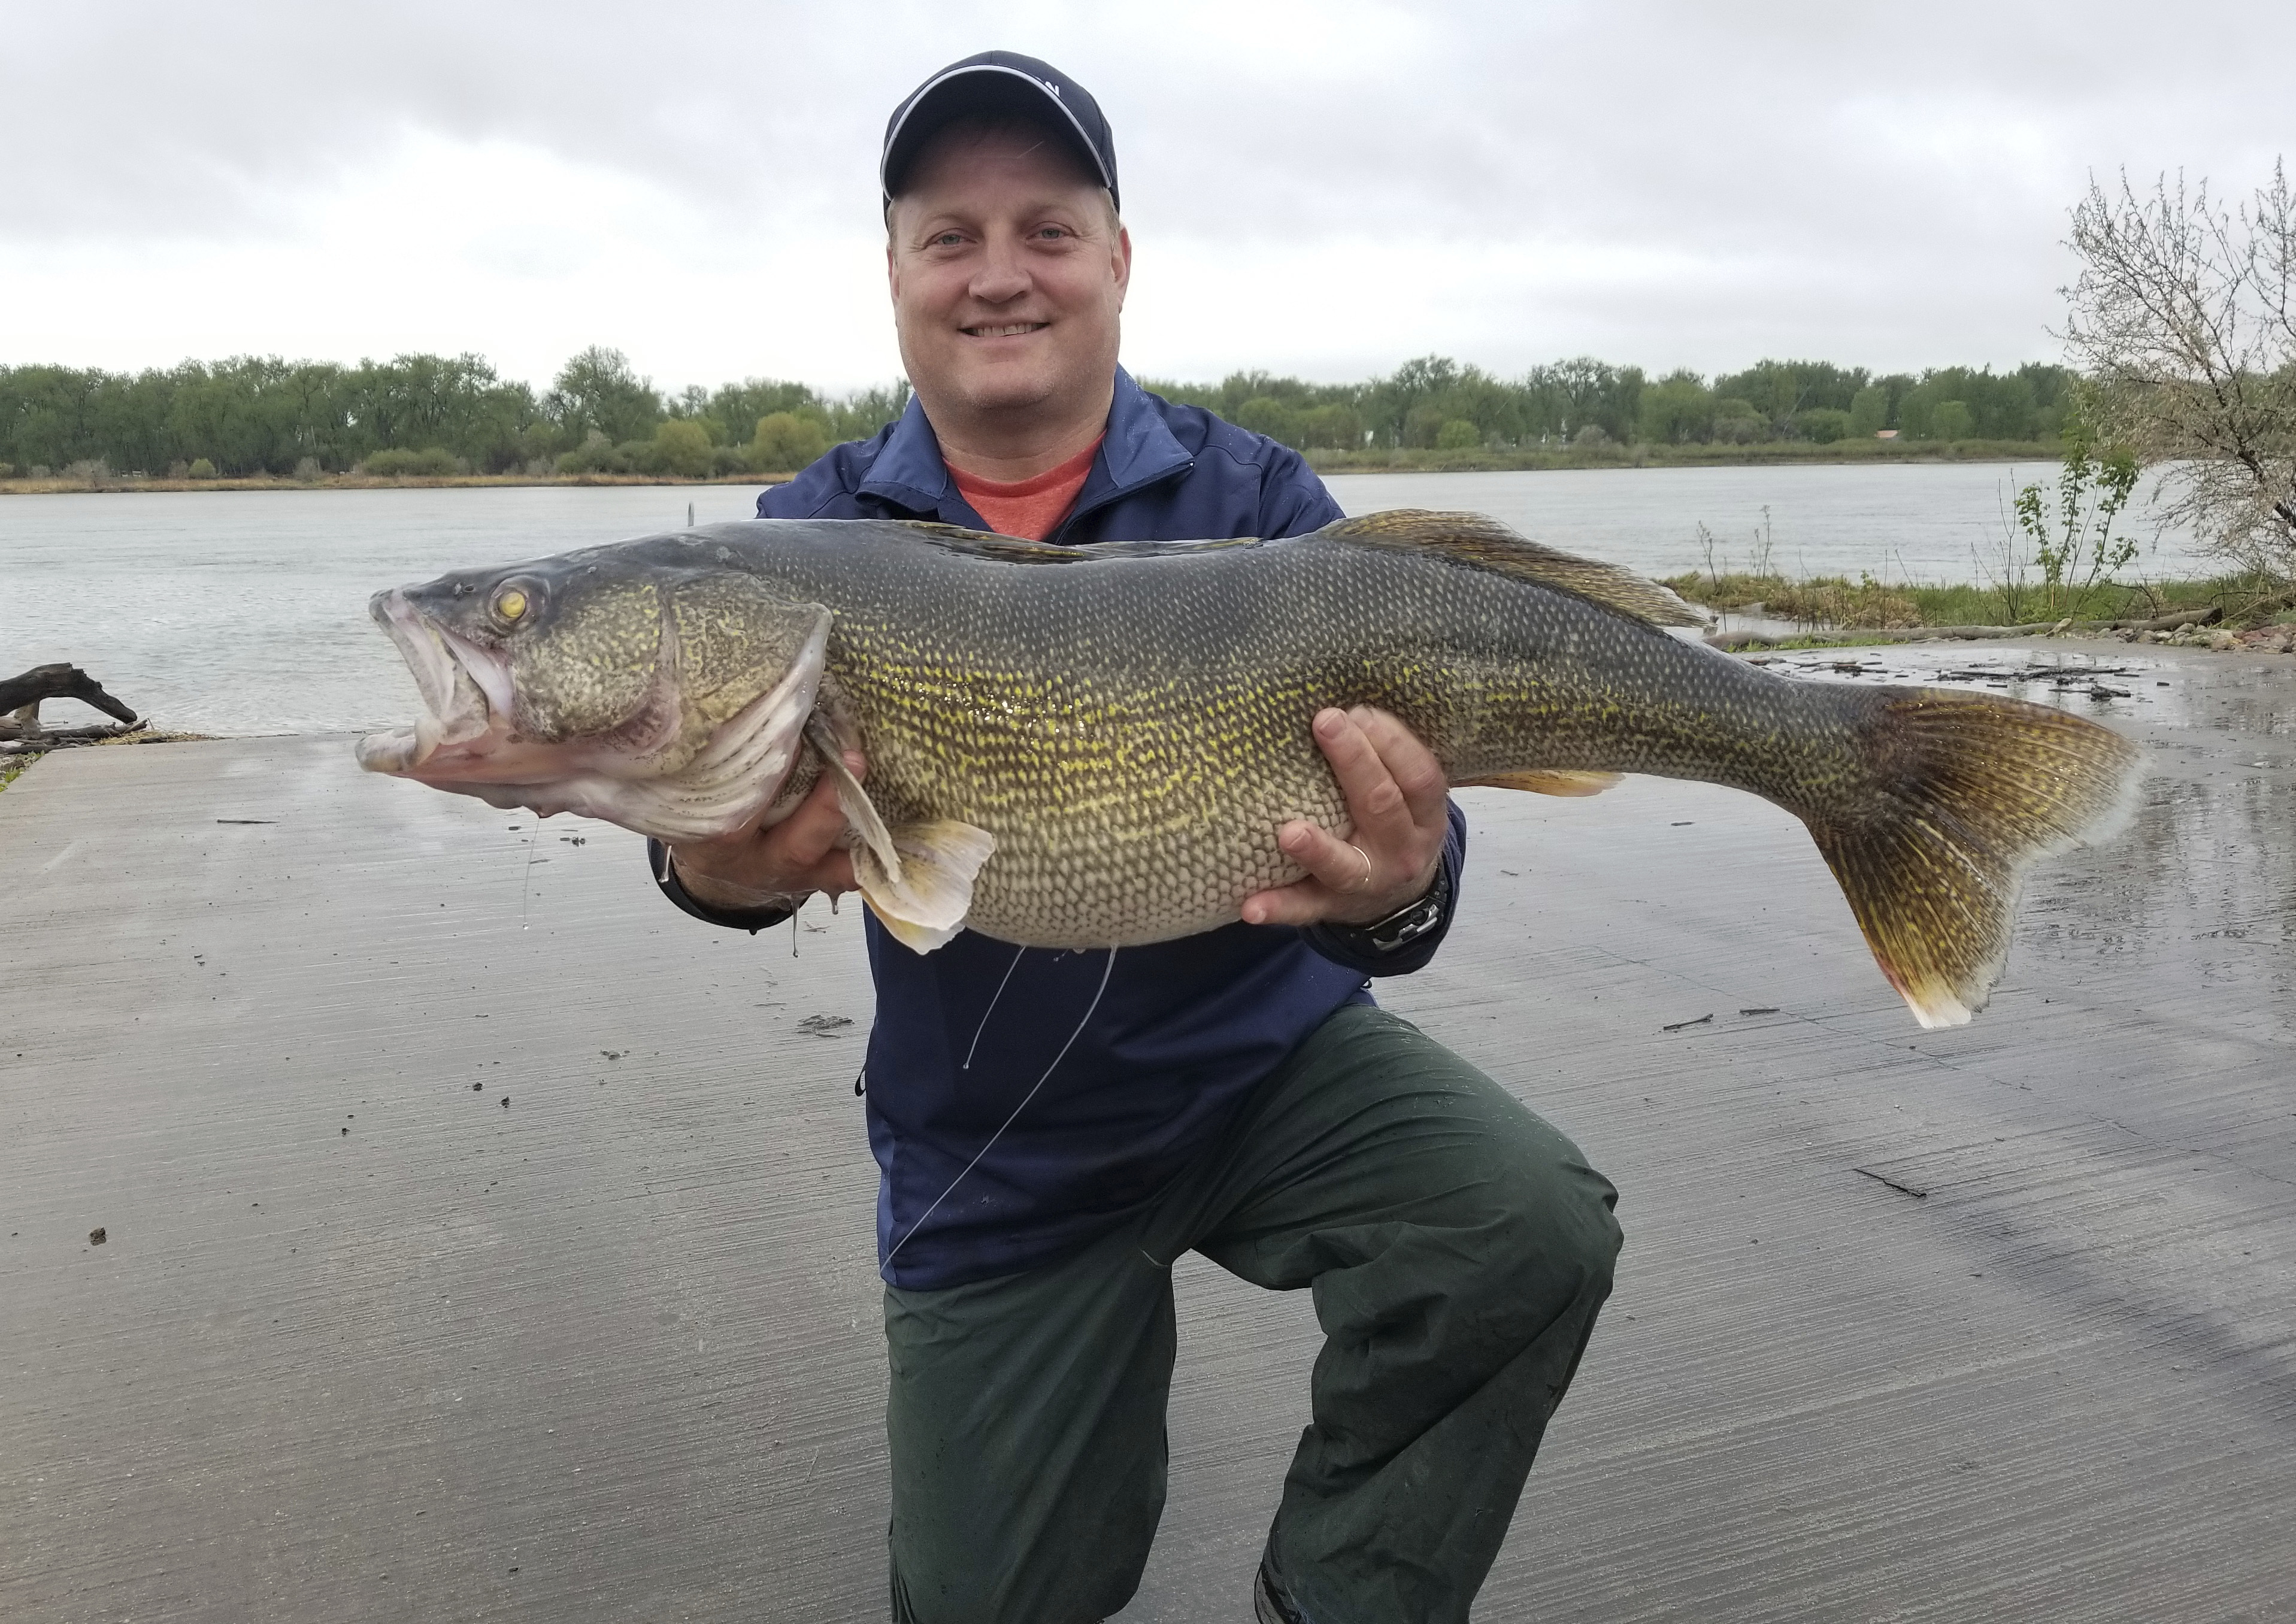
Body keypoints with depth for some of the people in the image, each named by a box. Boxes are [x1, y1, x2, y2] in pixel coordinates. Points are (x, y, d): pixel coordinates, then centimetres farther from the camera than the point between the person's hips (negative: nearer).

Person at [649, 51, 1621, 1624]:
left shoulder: (1254, 498, -9)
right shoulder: (814, 534, -4)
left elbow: (1376, 784, -17)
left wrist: (1398, 889, -41)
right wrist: (720, 863, -42)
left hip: (1263, 1056, -1)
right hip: (987, 1165, 2)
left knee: (1533, 1230, -29)